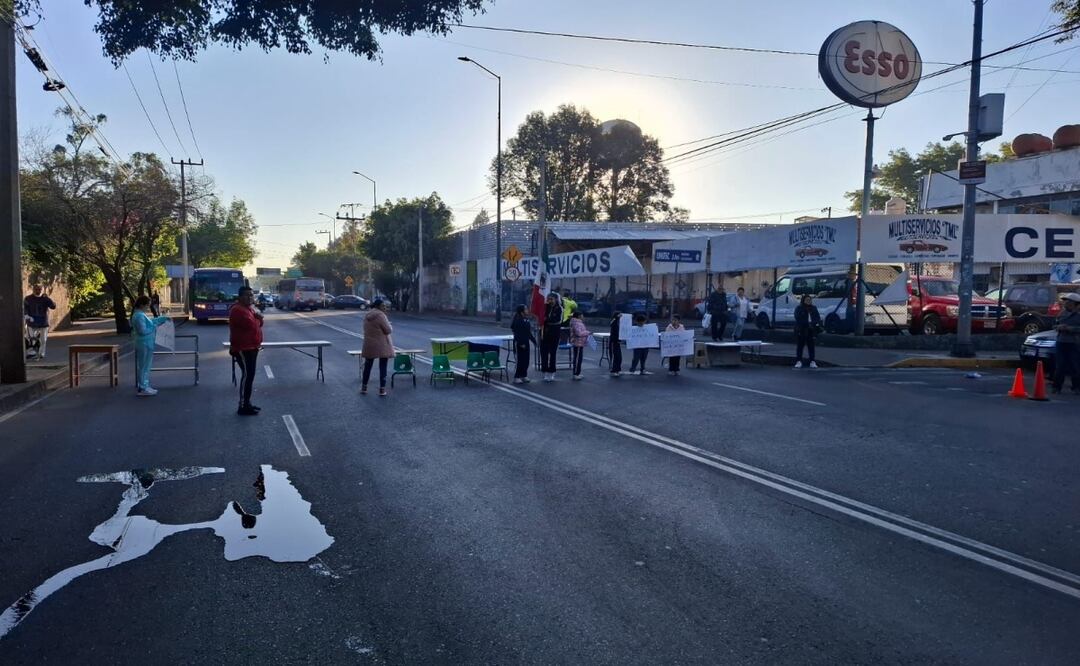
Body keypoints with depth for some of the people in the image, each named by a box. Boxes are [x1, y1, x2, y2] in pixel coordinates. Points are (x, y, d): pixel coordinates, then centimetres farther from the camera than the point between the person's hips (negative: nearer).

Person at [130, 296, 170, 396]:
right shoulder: (139, 316, -19)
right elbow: (143, 330, -26)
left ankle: (144, 386, 24)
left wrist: (164, 318, 20)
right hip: (145, 345, -11)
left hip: (146, 344, 11)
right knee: (144, 366, -4)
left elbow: (152, 321, 26)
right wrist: (154, 327, -13)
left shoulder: (141, 314, 13)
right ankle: (142, 389, 1)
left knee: (145, 366, 16)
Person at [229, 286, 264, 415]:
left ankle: (247, 403, 22)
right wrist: (257, 318, -5)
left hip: (251, 347, 11)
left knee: (250, 375, 14)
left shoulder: (249, 308, 15)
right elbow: (252, 325, -26)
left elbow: (259, 323, 13)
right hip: (243, 349, -11)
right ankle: (243, 407, -9)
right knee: (247, 375, -11)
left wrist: (258, 317, -9)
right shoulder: (238, 310, -18)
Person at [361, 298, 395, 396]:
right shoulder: (381, 315, -15)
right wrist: (390, 326, 4)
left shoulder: (367, 316, 9)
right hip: (382, 346, -6)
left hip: (369, 345, 7)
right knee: (383, 367, 2)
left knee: (368, 366, 16)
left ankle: (364, 387, 21)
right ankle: (382, 389, 3)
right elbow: (388, 330, -16)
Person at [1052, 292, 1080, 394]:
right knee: (1059, 366, 4)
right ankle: (1056, 386, 7)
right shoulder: (1063, 313, 14)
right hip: (1061, 342, 5)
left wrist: (1068, 328, -18)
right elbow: (1055, 325, 18)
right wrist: (1058, 327, -3)